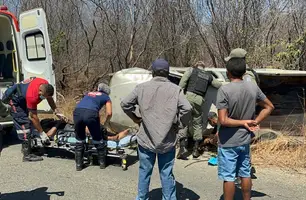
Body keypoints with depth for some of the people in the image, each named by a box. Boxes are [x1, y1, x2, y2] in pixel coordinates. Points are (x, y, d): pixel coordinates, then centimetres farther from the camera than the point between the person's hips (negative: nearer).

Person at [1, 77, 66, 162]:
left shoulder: (46, 85, -21)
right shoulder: (32, 96, -41)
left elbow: (50, 99, 1)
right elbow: (33, 117, -32)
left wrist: (57, 112, -3)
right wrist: (42, 133, -26)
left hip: (23, 100, 9)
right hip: (15, 102, -9)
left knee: (30, 123, 13)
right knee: (25, 125, -16)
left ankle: (26, 147, 28)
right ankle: (27, 155, -16)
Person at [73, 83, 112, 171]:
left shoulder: (88, 93, 37)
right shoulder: (106, 97, 26)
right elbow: (109, 113, 14)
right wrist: (105, 123, 33)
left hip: (77, 112, 4)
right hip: (91, 113, -4)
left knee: (79, 140, 20)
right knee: (98, 140, 15)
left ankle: (78, 165, 24)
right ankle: (102, 163, 27)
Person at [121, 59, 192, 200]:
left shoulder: (142, 87, -1)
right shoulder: (175, 89, -5)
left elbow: (125, 104, 1)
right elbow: (187, 109, -14)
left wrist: (135, 118, 13)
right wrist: (179, 124, 0)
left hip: (146, 138, 1)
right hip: (167, 140, -1)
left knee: (145, 171, 15)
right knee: (167, 173, 9)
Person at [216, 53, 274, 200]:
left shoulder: (224, 90, -19)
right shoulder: (253, 87, -2)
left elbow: (223, 120, -22)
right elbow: (269, 106, 10)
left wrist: (243, 123, -11)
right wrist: (255, 122, 3)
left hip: (228, 142, -5)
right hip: (245, 140, 5)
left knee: (228, 177, 5)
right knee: (245, 174, 18)